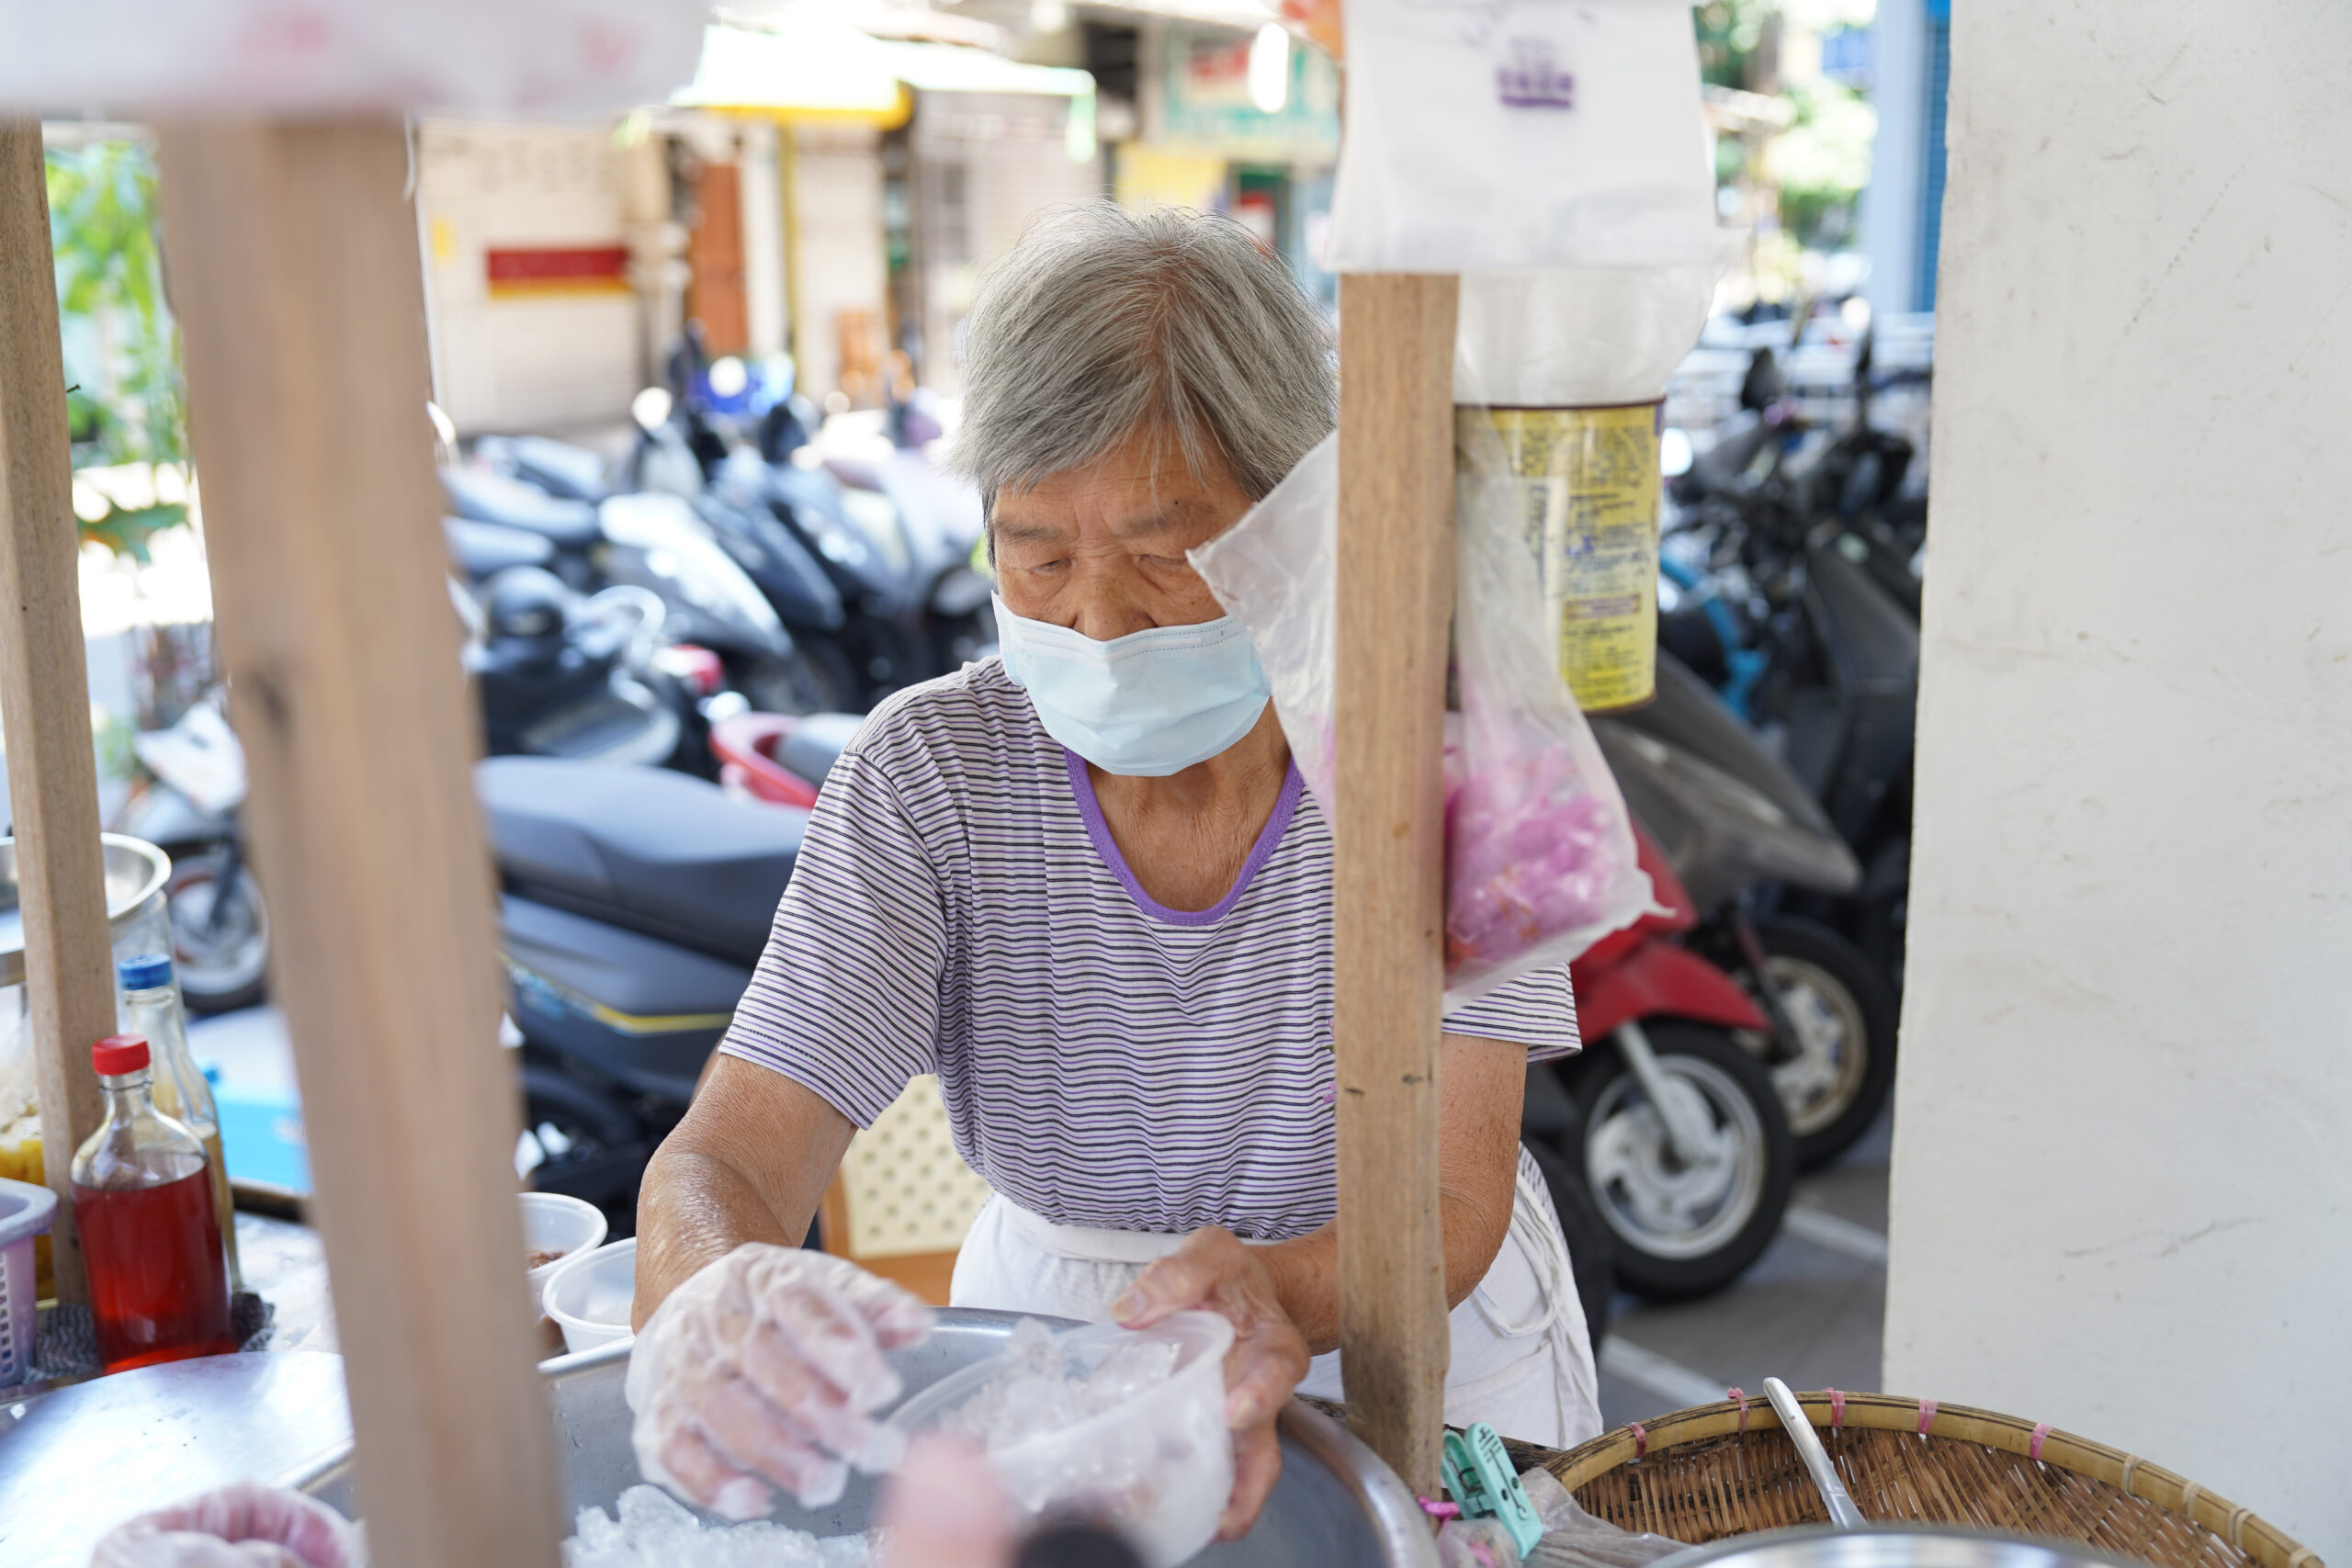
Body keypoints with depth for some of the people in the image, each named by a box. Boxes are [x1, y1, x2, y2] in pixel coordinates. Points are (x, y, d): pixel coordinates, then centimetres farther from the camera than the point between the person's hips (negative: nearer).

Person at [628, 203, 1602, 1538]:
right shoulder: (932, 774, -15)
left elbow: (1453, 1205, -22)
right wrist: (709, 1307, -47)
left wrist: (1268, 1294, -45)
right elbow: (726, 1158, -23)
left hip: (1414, 1342, -1)